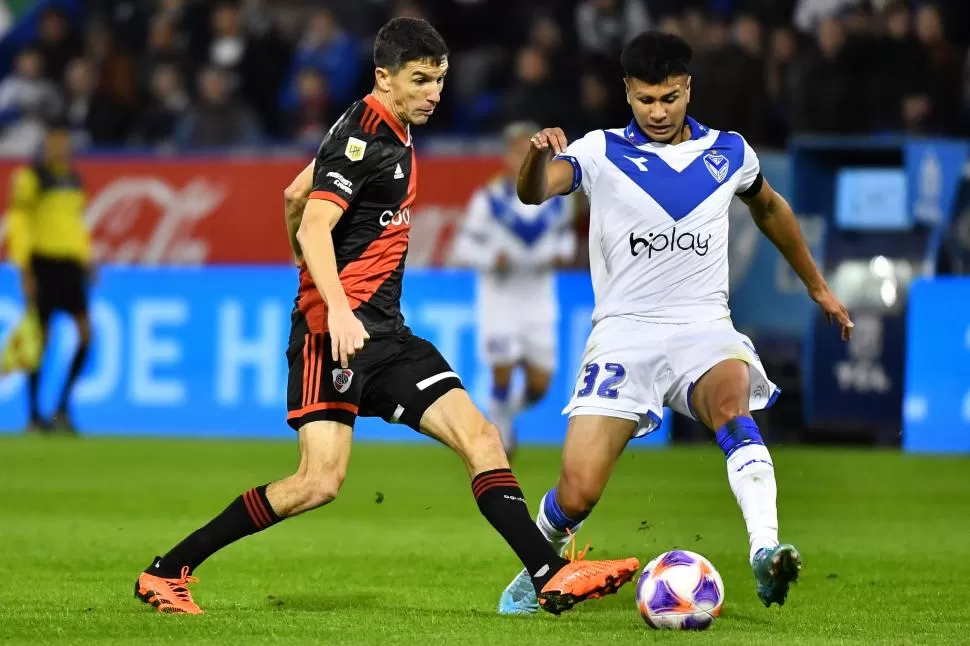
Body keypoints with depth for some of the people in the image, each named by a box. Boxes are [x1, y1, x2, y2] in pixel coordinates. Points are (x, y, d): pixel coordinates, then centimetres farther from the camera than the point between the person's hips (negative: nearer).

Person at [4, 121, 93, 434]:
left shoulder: (74, 178, 14)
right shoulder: (31, 176, -7)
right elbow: (18, 223, -10)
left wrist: (86, 260, 16)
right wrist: (25, 271, -15)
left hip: (69, 265, 6)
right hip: (42, 263, -6)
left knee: (85, 334, -4)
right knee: (39, 340, -2)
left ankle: (63, 408, 4)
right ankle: (34, 416, 8)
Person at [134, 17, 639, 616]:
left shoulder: (388, 133, 17)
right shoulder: (365, 136, -12)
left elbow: (295, 194, 29)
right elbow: (313, 227, -23)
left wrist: (311, 273, 41)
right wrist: (338, 308, -37)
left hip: (384, 331, 10)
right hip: (337, 327, -10)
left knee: (480, 437, -2)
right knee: (321, 481, -18)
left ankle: (551, 577, -7)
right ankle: (166, 572, -9)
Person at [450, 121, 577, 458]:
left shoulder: (558, 199, -2)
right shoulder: (488, 200, -11)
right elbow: (465, 247, -6)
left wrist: (561, 254, -6)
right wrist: (491, 259, -24)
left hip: (539, 296, 3)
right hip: (499, 294, -3)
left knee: (539, 385, 0)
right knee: (503, 370, -11)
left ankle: (508, 410, 34)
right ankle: (501, 433, 14)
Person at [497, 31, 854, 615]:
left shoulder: (728, 153, 9)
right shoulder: (602, 153, 0)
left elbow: (770, 208, 29)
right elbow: (534, 192, -18)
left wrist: (819, 288, 35)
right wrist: (539, 155, -42)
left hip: (703, 331, 1)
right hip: (624, 334, -1)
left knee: (732, 398, -36)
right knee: (577, 494, -10)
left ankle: (766, 551, -49)